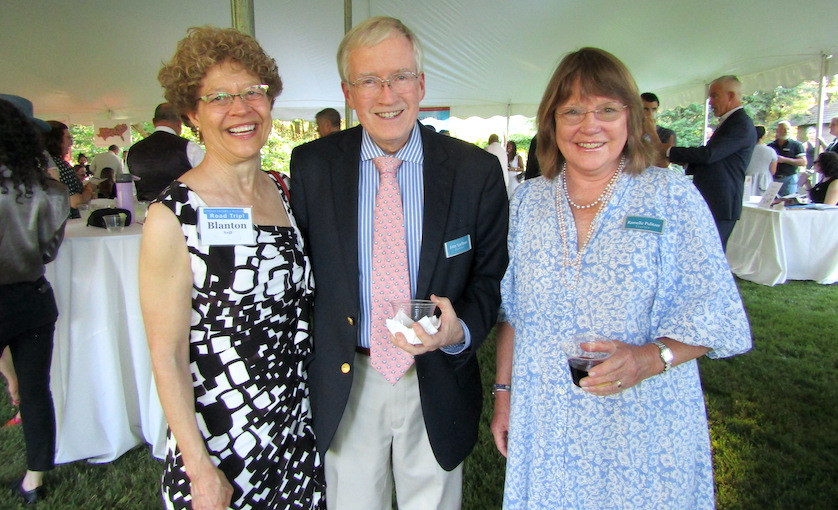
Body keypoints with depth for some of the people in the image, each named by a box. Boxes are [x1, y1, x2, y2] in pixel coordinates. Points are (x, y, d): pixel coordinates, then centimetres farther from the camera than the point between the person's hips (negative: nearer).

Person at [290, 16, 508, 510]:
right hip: (344, 382, 1)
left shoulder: (476, 170, -9)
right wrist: (305, 372, -2)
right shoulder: (311, 165, -6)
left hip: (436, 383, 0)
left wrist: (460, 331, -22)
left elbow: (491, 275, -2)